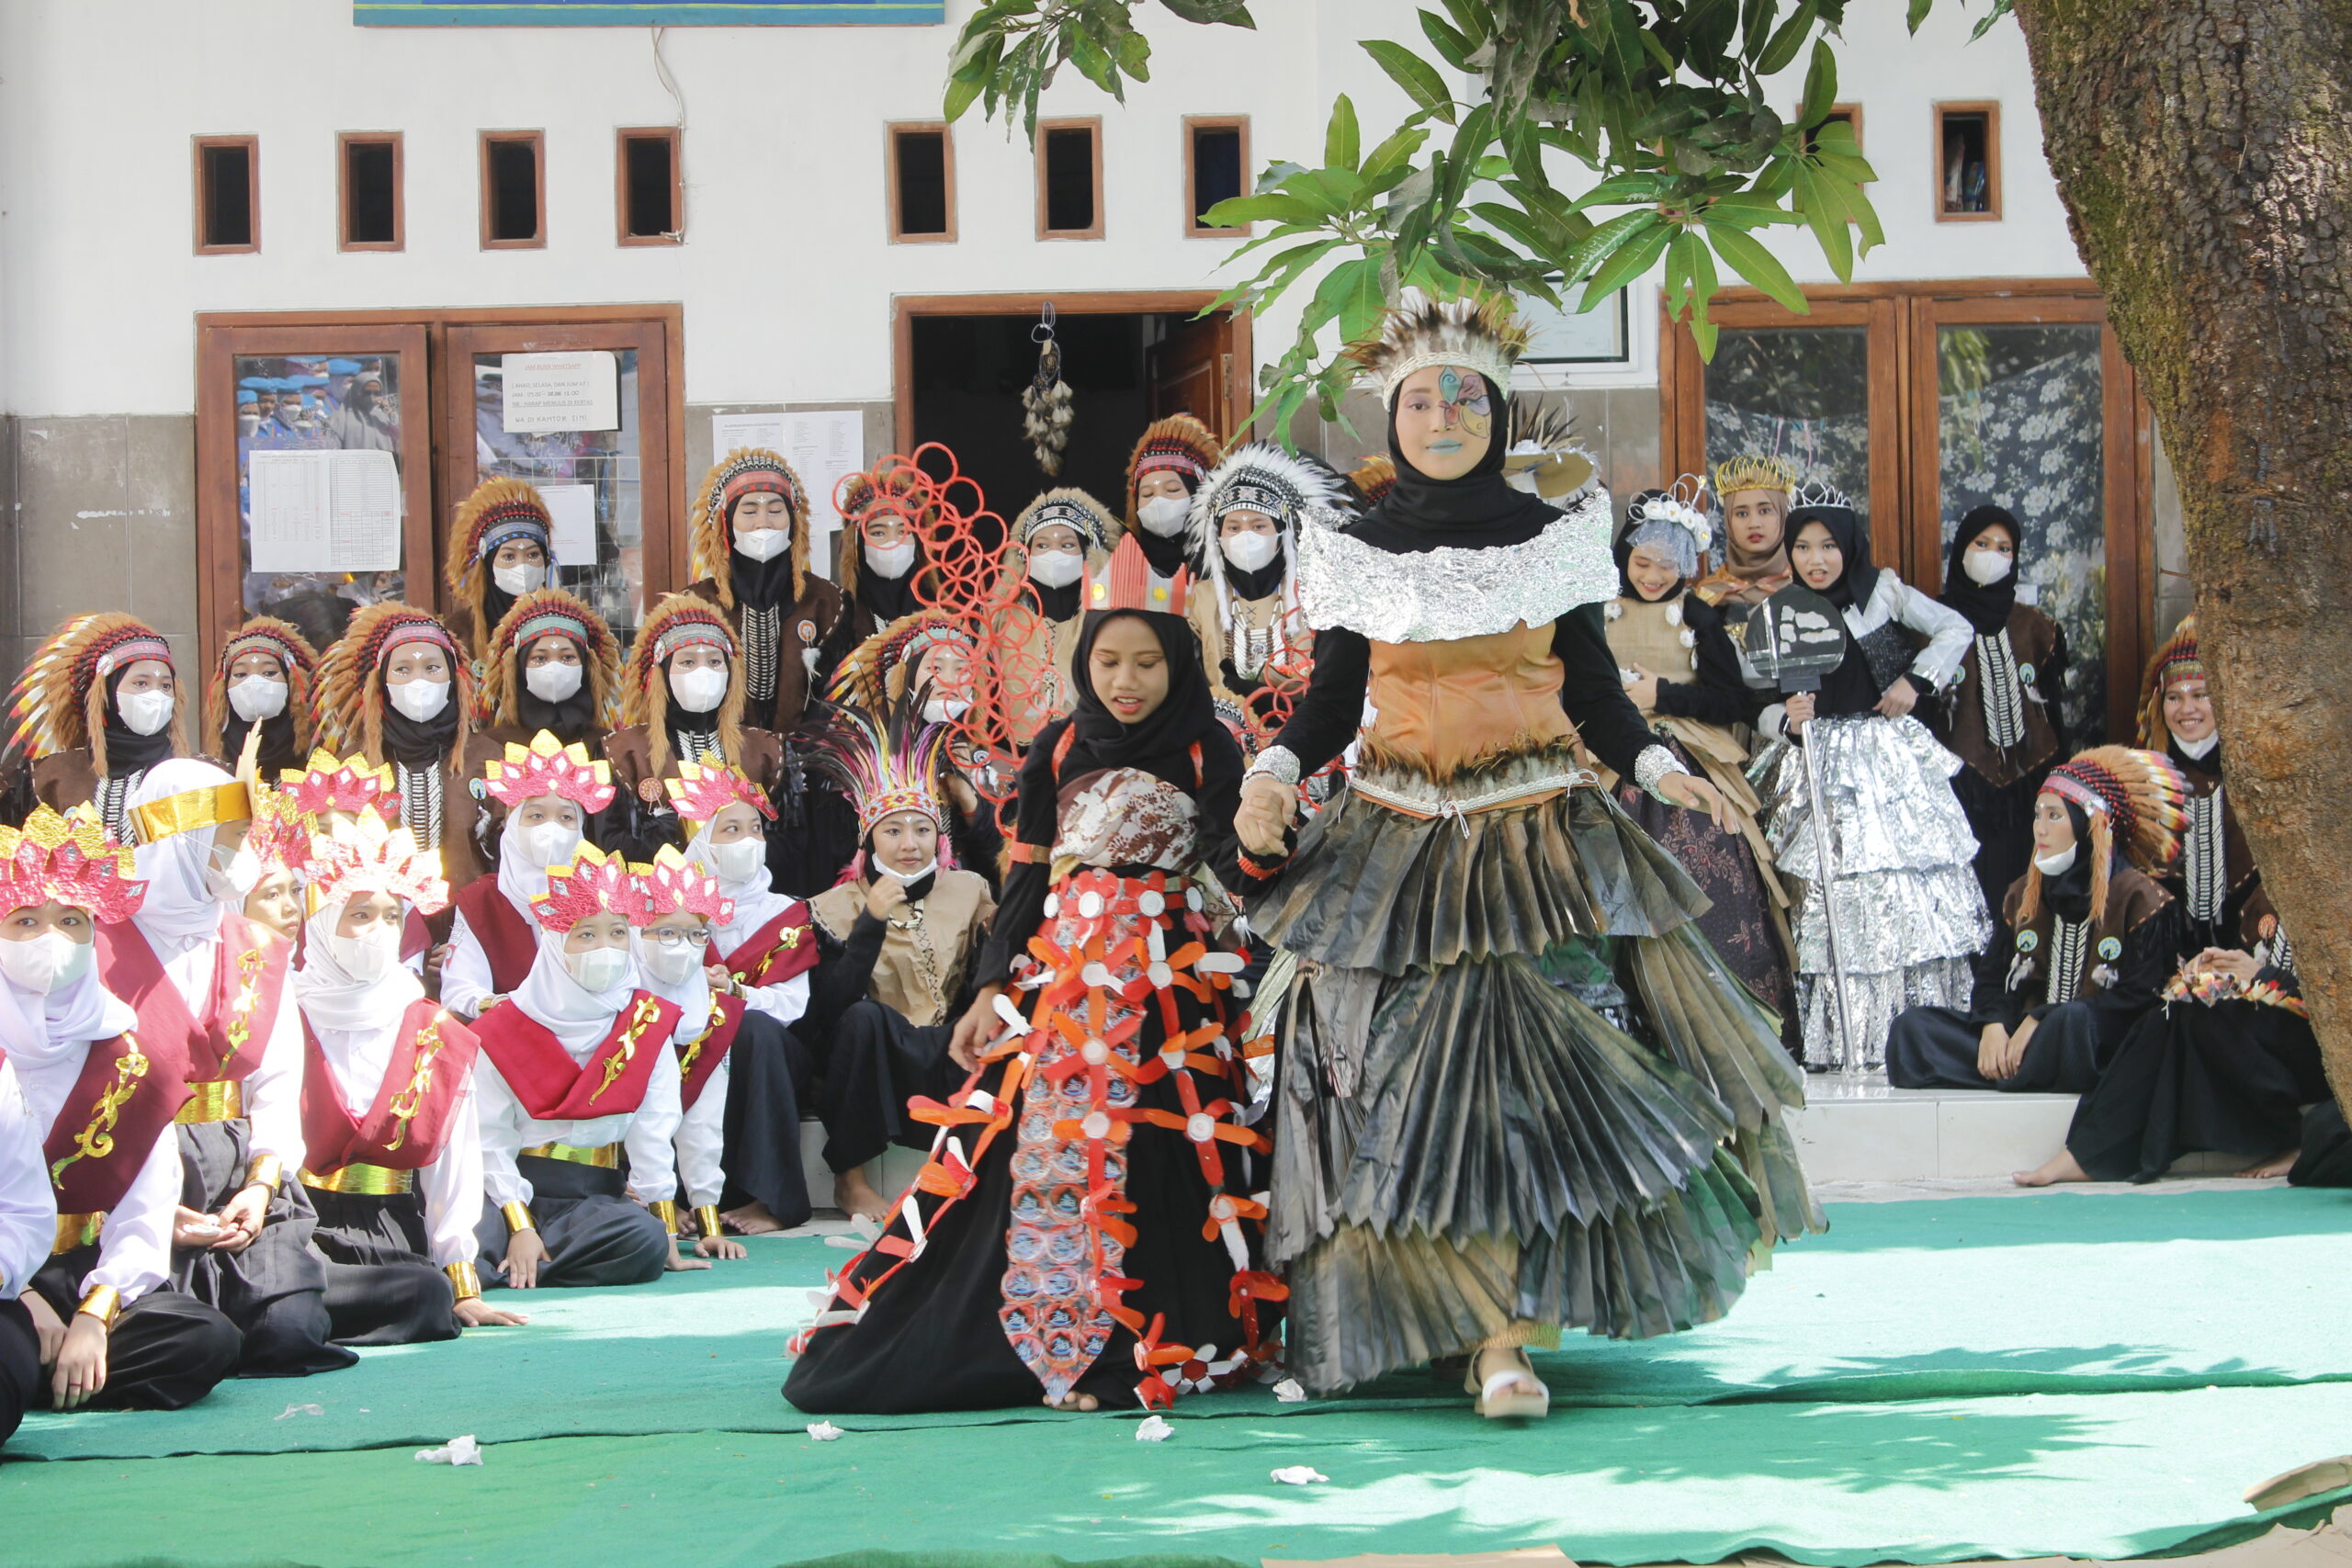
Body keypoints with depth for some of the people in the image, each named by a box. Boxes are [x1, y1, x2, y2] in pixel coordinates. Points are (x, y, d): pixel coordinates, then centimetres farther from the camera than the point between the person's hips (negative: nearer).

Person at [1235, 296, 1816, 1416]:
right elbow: (1332, 697, 6)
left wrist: (1655, 767, -8)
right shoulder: (1359, 552, 5)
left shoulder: (1550, 539, 6)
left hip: (1536, 831, -1)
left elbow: (1592, 686, 8)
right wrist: (1274, 771, -12)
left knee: (1508, 1049, -12)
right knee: (1422, 1067, -4)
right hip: (1397, 843, 1)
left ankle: (1498, 1333, -10)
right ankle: (1498, 1337, 6)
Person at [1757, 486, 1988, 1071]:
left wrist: (1916, 680, -2)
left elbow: (1956, 630, 9)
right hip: (1822, 771, 1)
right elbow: (1764, 710, 5)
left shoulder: (1882, 593, 4)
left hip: (1891, 761, -1)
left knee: (1909, 888, -7)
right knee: (1833, 902, -6)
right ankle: (1837, 1040, -6)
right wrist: (1786, 719, -17)